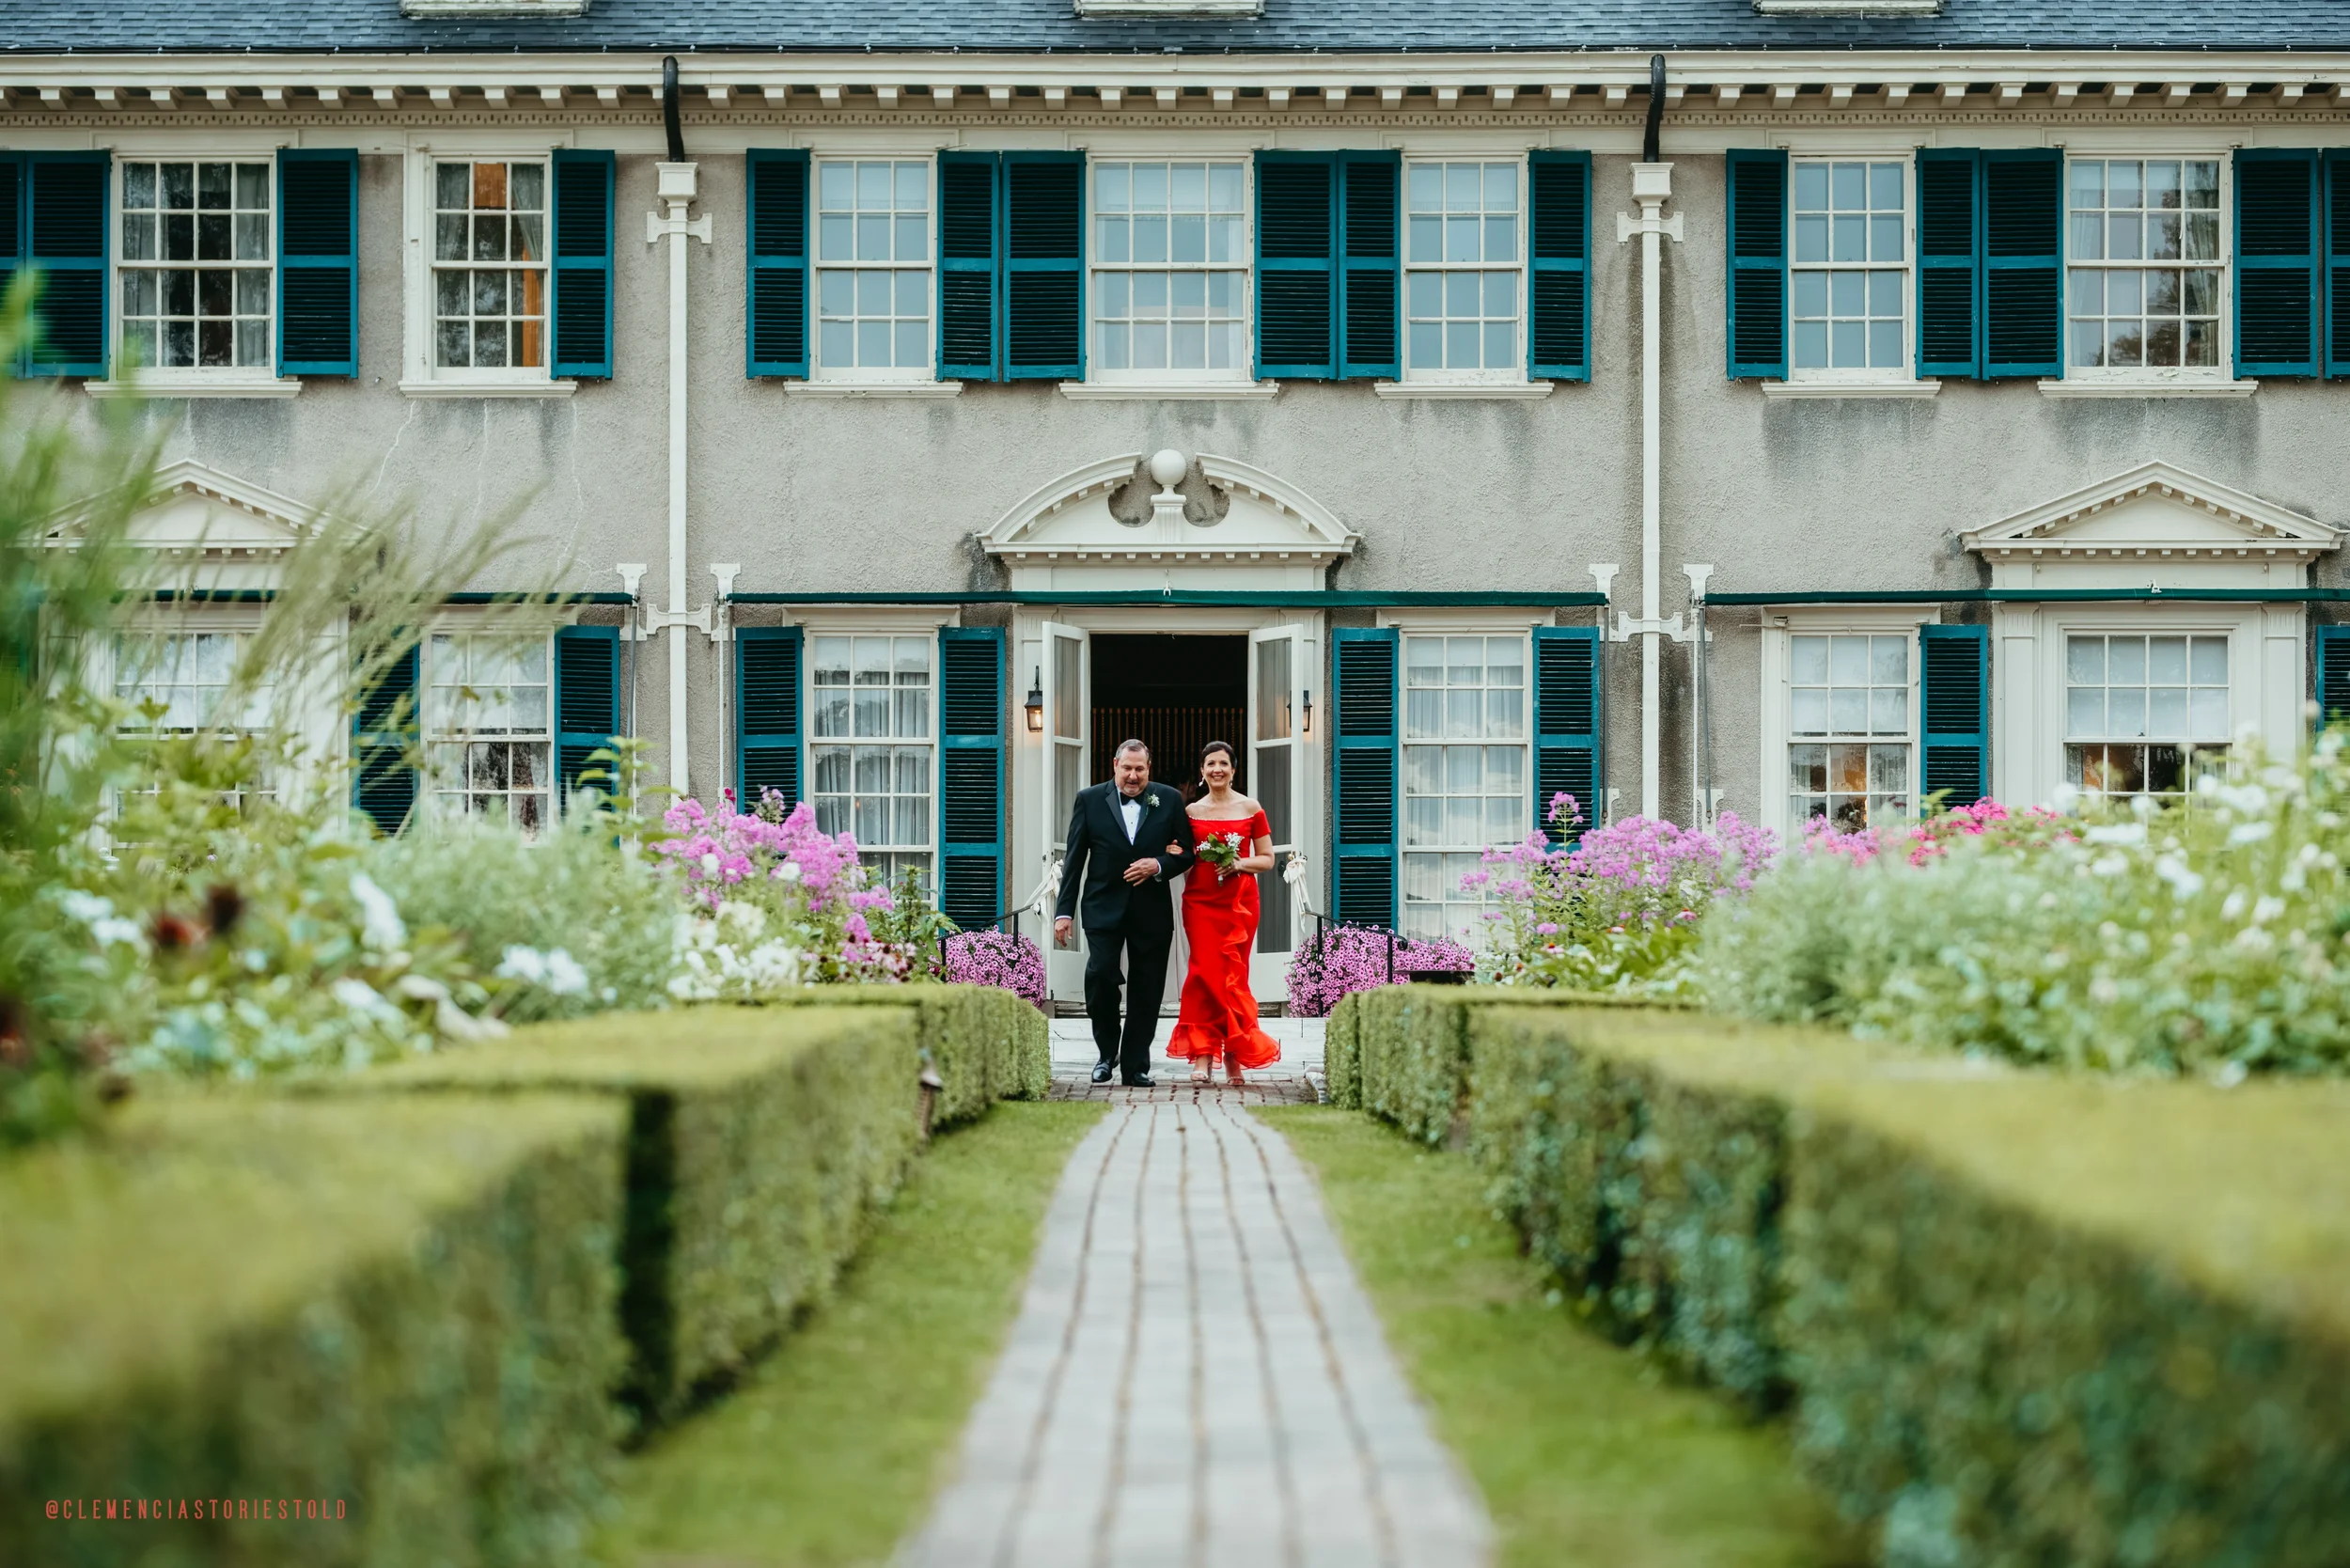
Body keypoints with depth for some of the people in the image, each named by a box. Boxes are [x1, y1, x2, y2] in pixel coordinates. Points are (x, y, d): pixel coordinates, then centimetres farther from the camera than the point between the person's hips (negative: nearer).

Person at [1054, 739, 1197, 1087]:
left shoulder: (1169, 800, 5)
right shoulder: (1090, 800, 4)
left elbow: (1187, 853, 7)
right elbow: (1074, 860, 3)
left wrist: (1159, 866, -13)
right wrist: (1064, 911, -1)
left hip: (1151, 911, 1)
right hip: (1104, 907, -1)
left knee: (1146, 992, 3)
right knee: (1100, 973, -16)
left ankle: (1136, 1067, 12)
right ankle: (1108, 1051, 4)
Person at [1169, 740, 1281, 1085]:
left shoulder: (1250, 809, 5)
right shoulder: (1191, 812, 9)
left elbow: (1267, 859, 6)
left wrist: (1239, 864, -11)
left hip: (1239, 901, -1)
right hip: (1200, 900, 1)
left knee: (1233, 974, 0)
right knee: (1205, 971, -9)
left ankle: (1232, 1055, 9)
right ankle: (1203, 1057, -10)